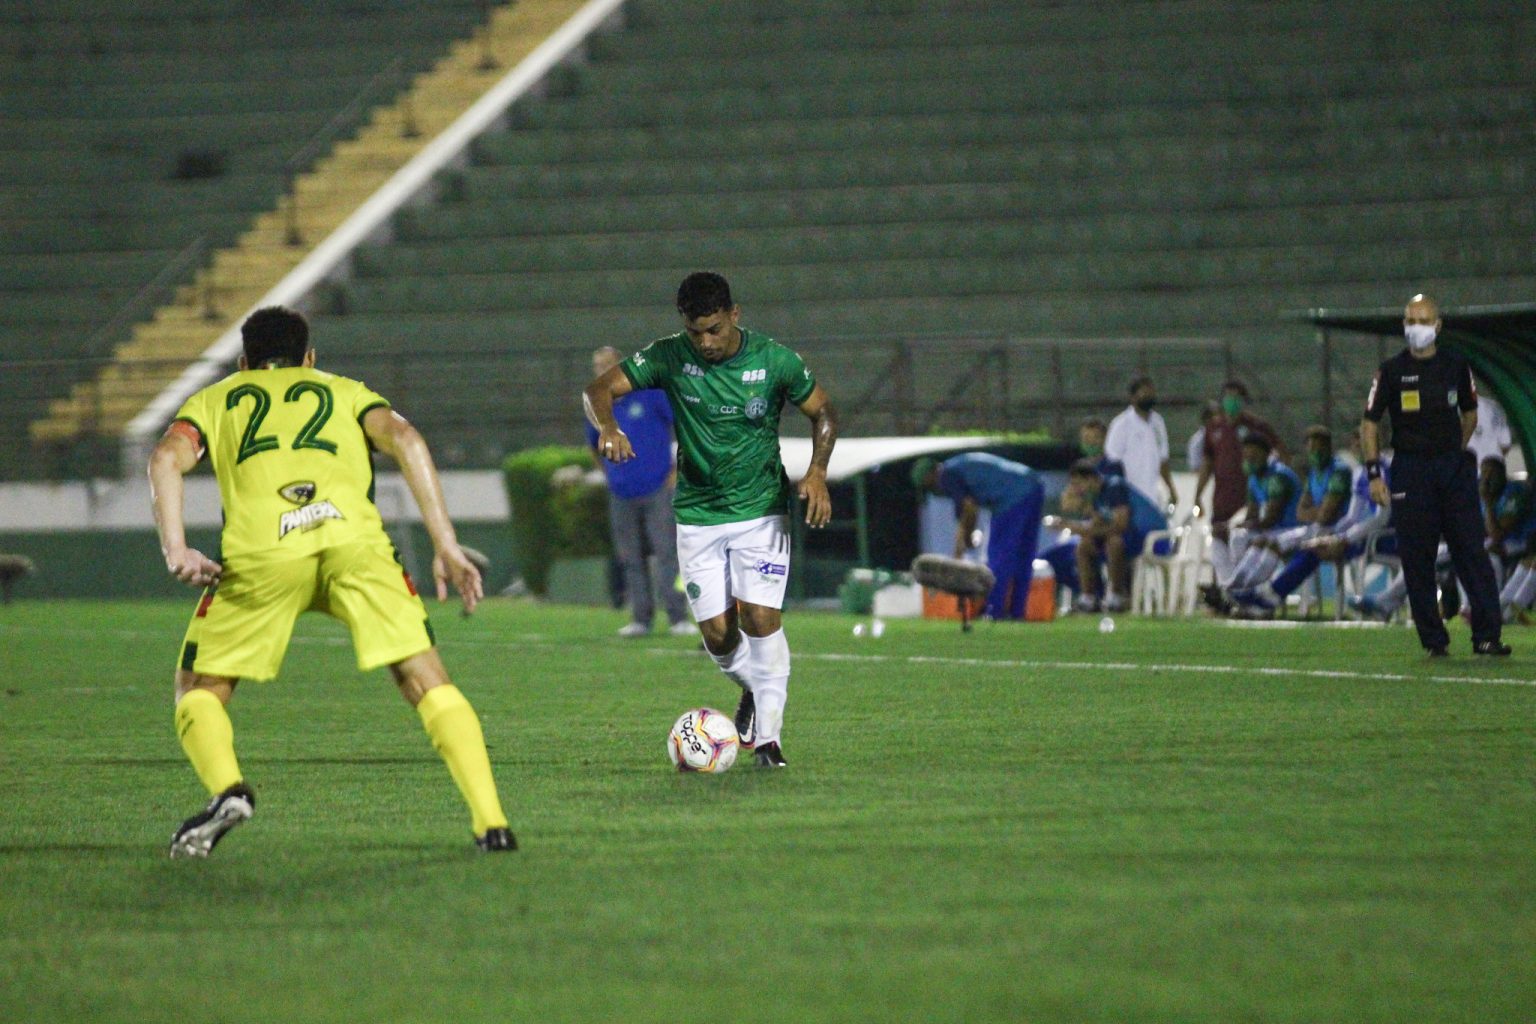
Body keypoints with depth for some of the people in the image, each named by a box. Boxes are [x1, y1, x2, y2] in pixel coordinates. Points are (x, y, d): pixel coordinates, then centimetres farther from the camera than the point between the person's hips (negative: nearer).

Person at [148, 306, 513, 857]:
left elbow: (167, 458, 11)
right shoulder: (346, 392, 34)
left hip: (262, 547, -1)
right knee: (426, 683, 9)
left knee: (199, 690, 15)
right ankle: (491, 822, -5)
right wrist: (446, 546, 9)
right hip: (352, 534, 1)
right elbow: (405, 440, 14)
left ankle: (227, 788, -13)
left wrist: (176, 550, 2)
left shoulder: (214, 399, 33)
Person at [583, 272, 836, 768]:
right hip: (697, 516, 2)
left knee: (760, 618, -15)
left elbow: (823, 413, 3)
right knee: (718, 633, -1)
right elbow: (598, 389, -11)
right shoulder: (669, 357, -8)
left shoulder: (775, 360, -9)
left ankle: (767, 733, -4)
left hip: (762, 512, -2)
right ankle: (753, 689, 32)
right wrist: (607, 426, -33)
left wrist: (817, 472, -14)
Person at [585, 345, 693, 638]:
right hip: (621, 494, 5)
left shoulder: (651, 393, -5)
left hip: (658, 490, -5)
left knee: (667, 553, -9)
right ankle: (640, 618, 10)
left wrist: (679, 469, -5)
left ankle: (678, 617, -10)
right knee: (631, 559, 5)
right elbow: (594, 445, 28)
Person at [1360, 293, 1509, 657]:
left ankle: (1487, 635, -6)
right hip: (1410, 473, -1)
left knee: (1472, 552, -6)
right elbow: (1370, 423, 3)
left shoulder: (1456, 365, 6)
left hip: (1453, 467, 1)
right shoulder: (1392, 371, 1)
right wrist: (1374, 473, -5)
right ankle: (1433, 640, 6)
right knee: (1417, 559, -1)